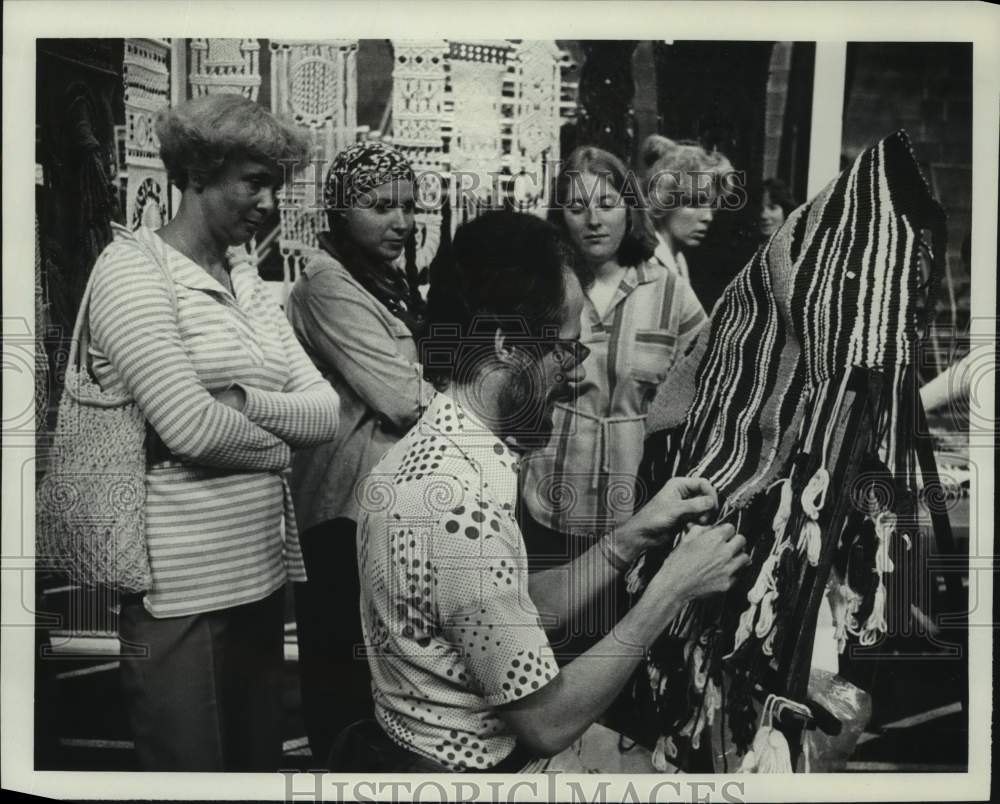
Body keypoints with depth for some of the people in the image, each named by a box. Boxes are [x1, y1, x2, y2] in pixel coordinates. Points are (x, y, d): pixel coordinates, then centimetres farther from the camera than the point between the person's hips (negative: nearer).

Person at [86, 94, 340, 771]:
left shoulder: (250, 284, 12)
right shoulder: (134, 266, -9)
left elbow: (327, 412, 3)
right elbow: (192, 428, -21)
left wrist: (240, 401, -14)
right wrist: (278, 445, -4)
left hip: (262, 575, 7)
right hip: (181, 588, -7)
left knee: (260, 760, 19)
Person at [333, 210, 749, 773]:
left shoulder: (436, 447, -1)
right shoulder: (459, 507, -29)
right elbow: (549, 722, -21)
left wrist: (635, 537, -4)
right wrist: (672, 590, -17)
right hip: (467, 768, -7)